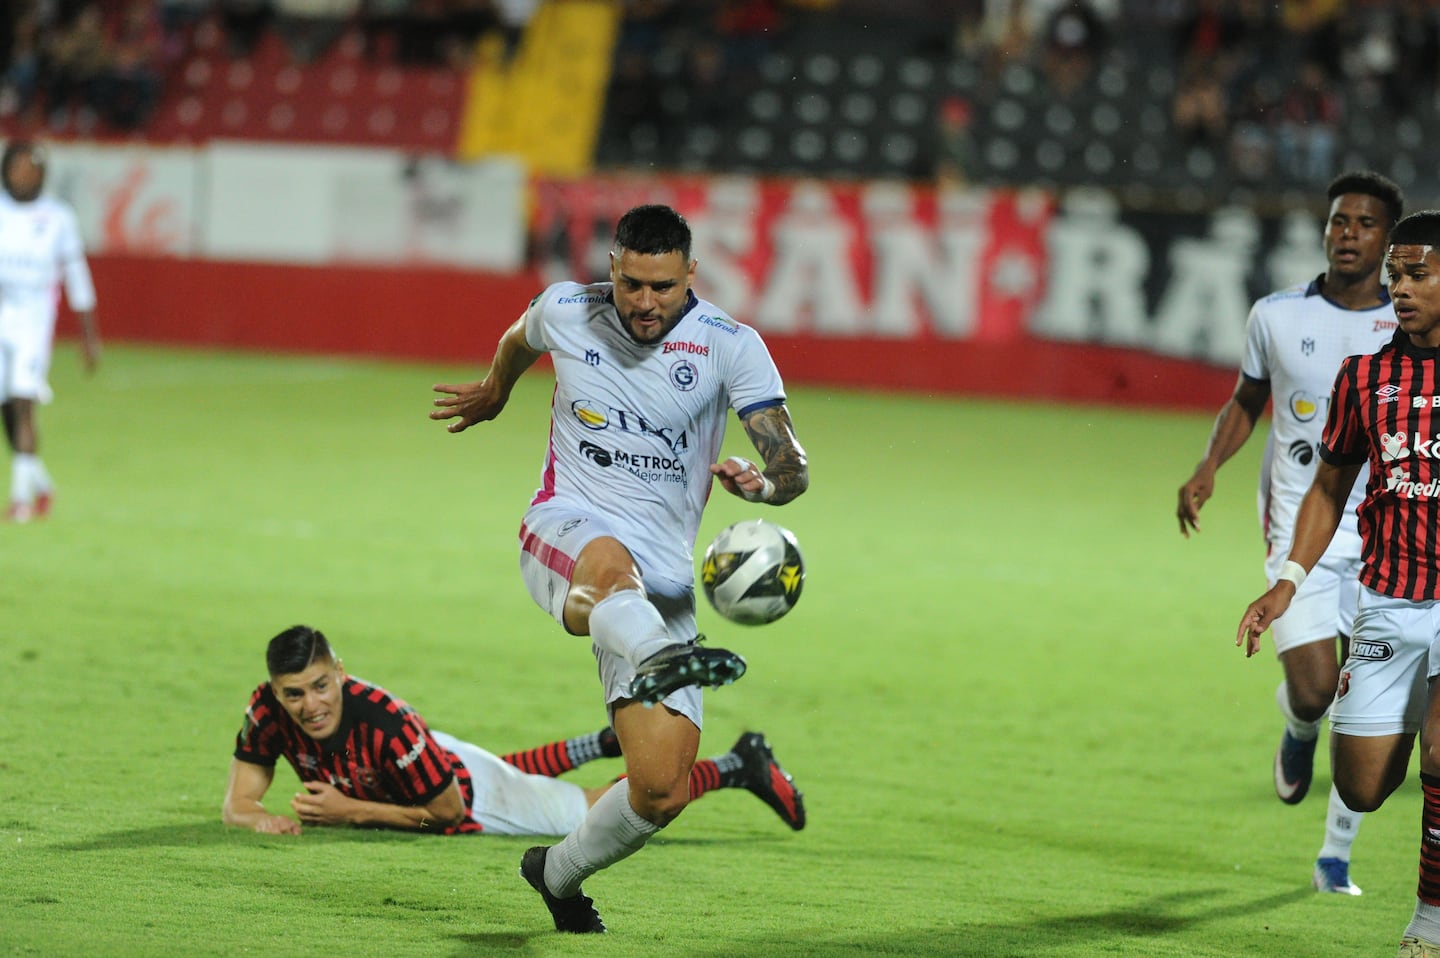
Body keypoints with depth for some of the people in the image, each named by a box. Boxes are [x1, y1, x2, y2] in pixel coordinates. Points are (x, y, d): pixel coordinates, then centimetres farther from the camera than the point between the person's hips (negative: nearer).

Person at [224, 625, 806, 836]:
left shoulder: (383, 720, -43)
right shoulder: (268, 711, -28)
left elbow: (445, 810, -31)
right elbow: (236, 802, -20)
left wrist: (352, 812, -35)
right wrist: (260, 819, -43)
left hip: (468, 790, -6)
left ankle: (739, 766, 26)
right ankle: (602, 744, 61)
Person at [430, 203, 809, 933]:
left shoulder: (731, 347, -5)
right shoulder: (564, 310, 1)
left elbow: (792, 467, -13)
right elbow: (519, 338, 27)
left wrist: (762, 482, -36)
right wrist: (493, 393, 46)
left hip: (664, 579, 1)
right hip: (565, 529, -1)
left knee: (663, 790, -7)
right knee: (611, 564, -43)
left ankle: (560, 872, 22)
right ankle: (662, 658, -77)